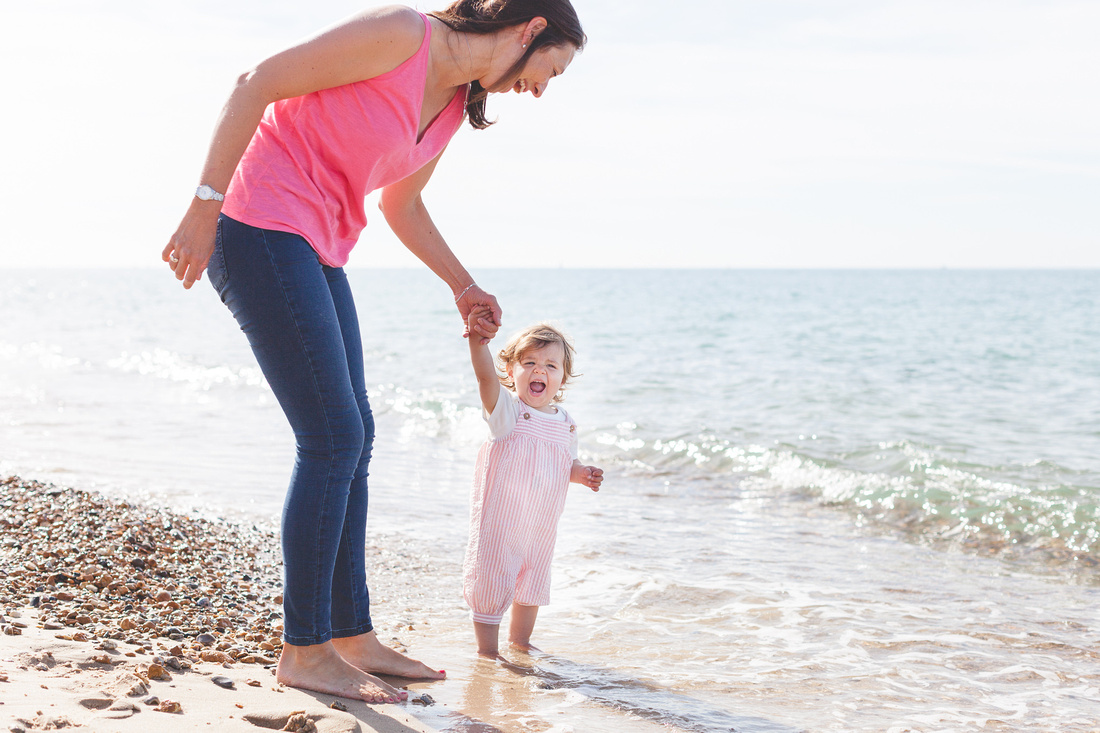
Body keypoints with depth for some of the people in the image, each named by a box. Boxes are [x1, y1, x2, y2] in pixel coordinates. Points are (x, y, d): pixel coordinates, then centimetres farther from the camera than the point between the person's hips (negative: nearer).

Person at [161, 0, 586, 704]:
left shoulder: (455, 106, 10)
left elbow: (402, 206, 26)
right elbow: (256, 83, -17)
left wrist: (464, 287, 30)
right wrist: (205, 207, -18)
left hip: (317, 251, 10)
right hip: (261, 227, -9)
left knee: (353, 439, 9)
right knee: (333, 438, -11)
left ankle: (353, 637, 18)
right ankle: (305, 651, -1)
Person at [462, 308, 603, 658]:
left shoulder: (565, 424, 4)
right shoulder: (507, 409, -12)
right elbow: (486, 376, -31)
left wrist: (583, 474, -4)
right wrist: (478, 339, -47)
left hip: (541, 524, 6)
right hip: (498, 521, -6)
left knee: (532, 582, 19)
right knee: (491, 580, -1)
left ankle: (520, 641, 38)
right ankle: (486, 649, 13)